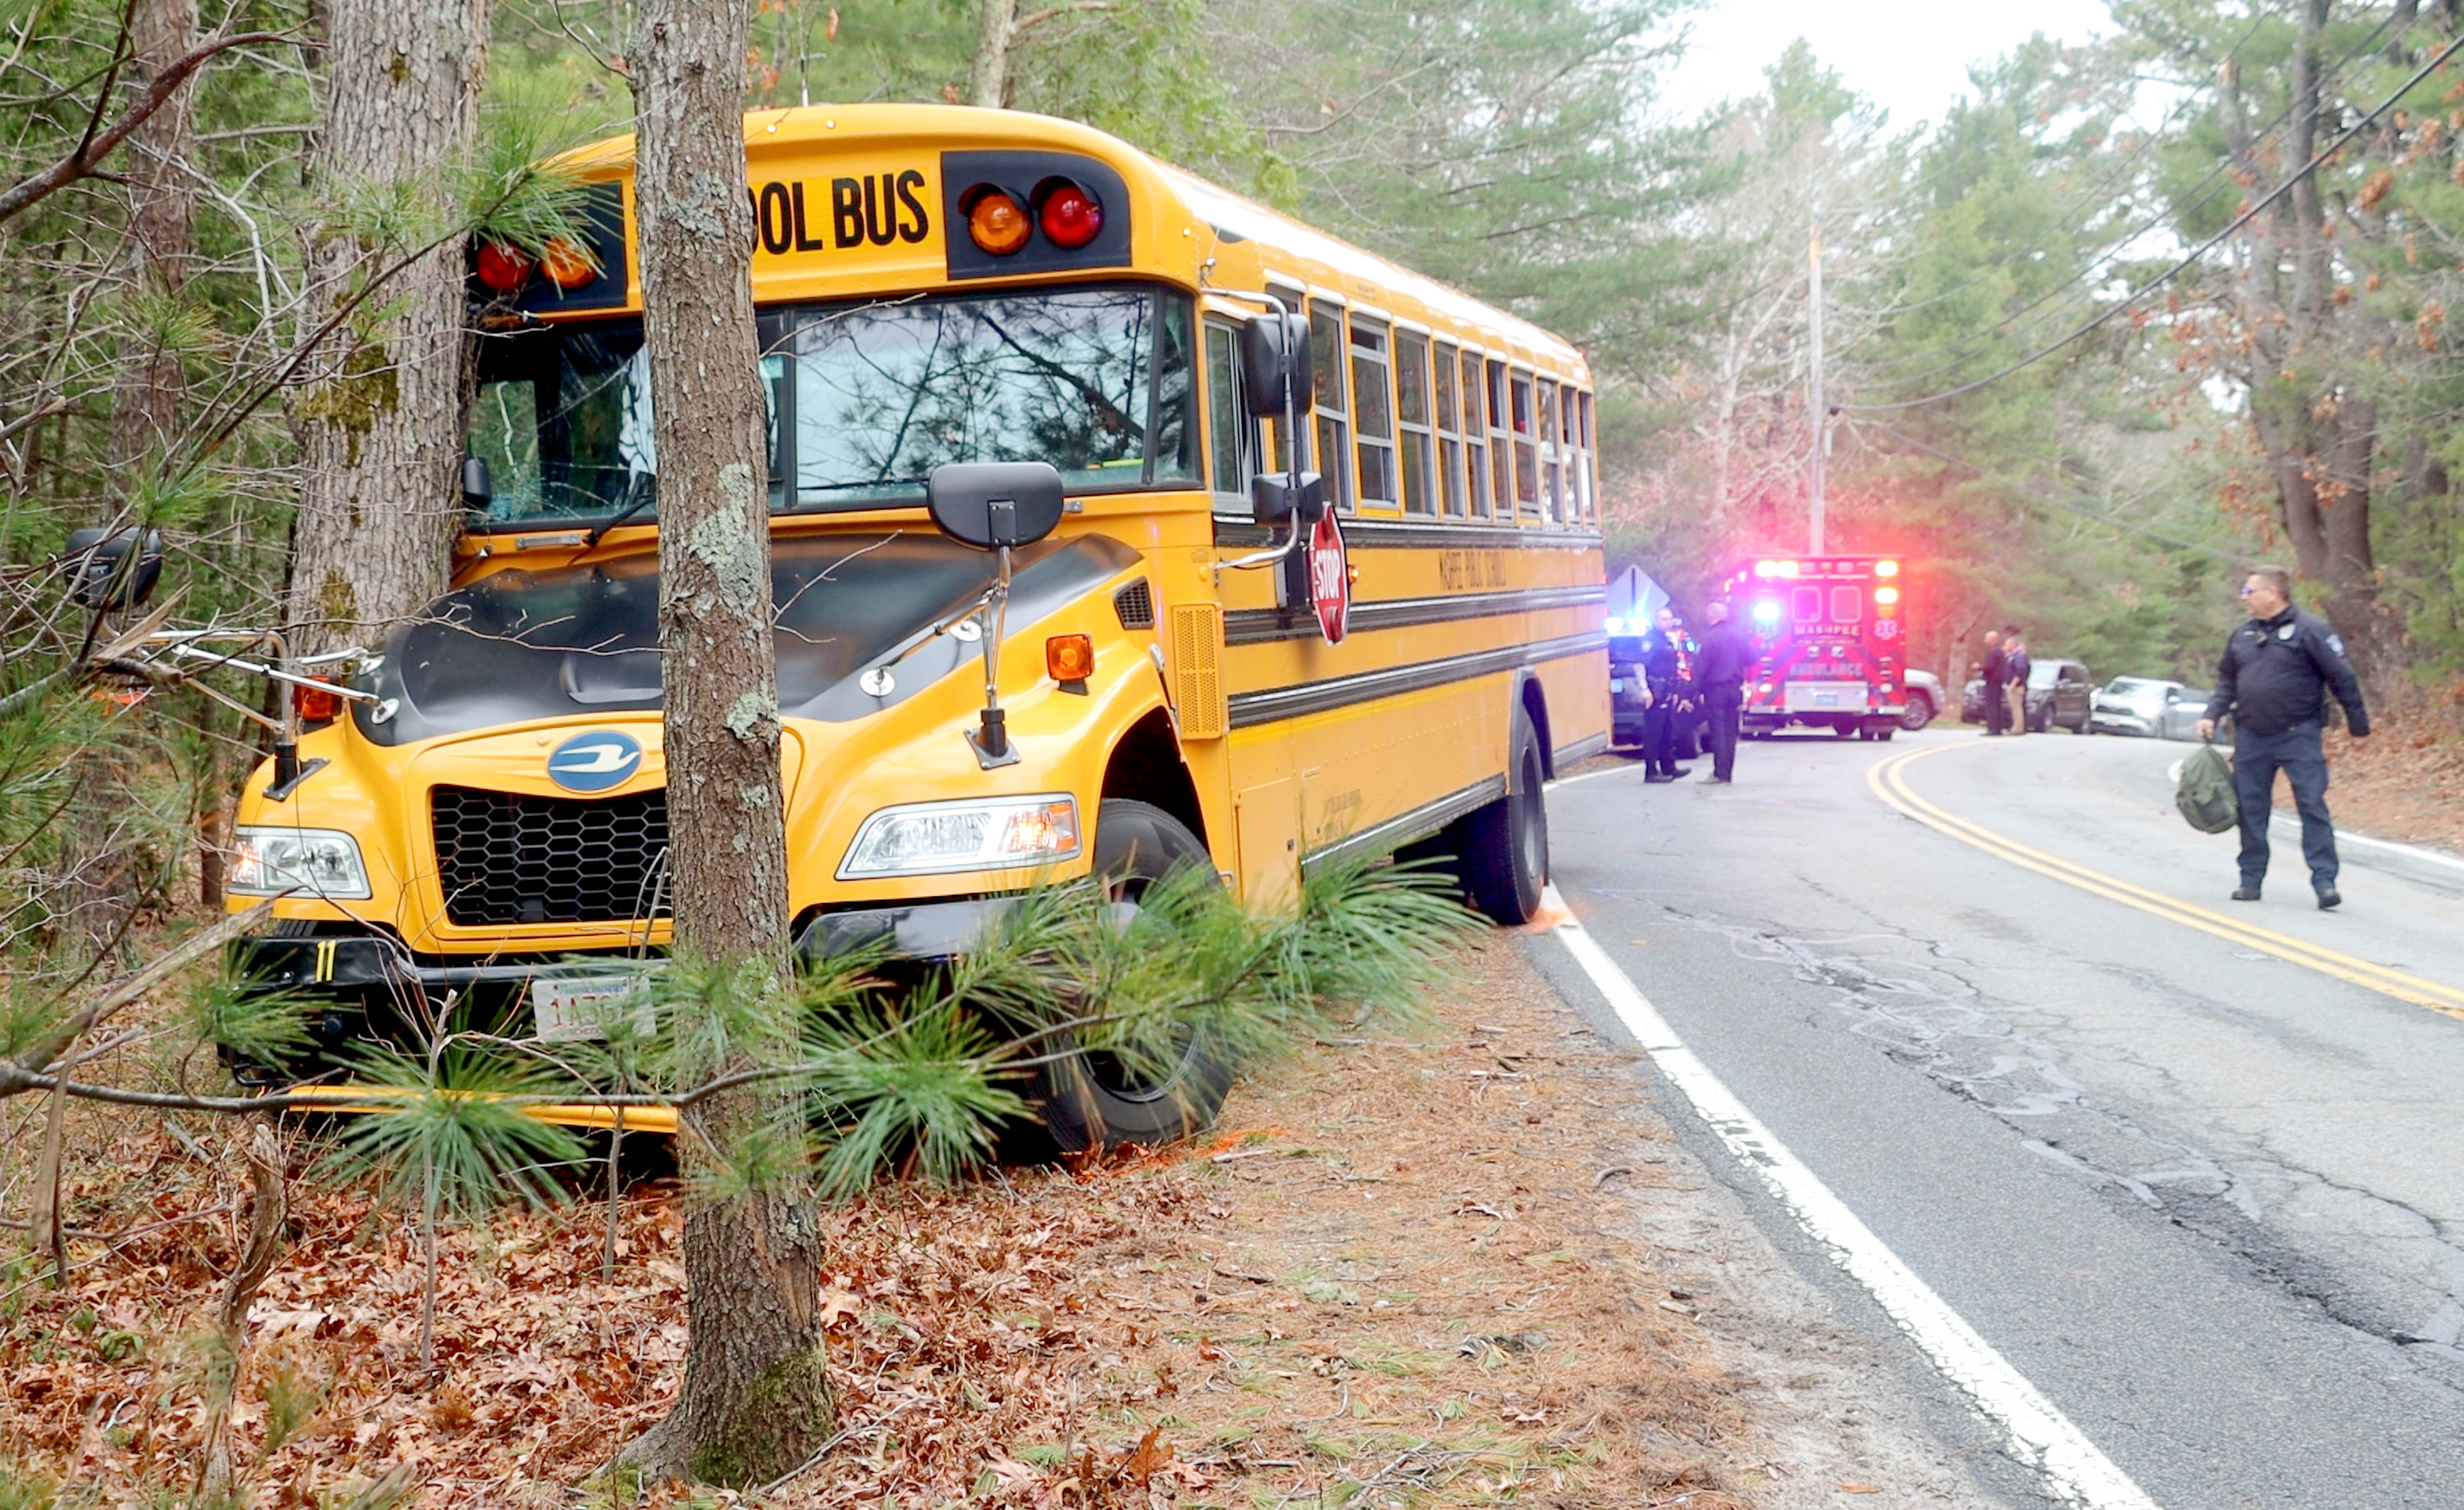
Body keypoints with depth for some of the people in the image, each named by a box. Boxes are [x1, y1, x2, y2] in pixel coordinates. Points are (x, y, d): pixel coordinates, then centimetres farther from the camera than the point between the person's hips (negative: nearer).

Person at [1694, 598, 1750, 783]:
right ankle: (1727, 773, 12)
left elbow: (1701, 667, -14)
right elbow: (1750, 658, 14)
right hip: (1735, 690, 5)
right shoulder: (1739, 635, 4)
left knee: (1718, 732, -2)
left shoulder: (1709, 637, -13)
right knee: (1731, 732, 9)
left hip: (1715, 690, -5)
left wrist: (1697, 690, -9)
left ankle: (1720, 774, -4)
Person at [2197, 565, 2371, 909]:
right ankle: (2251, 880, 17)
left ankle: (2325, 882, -7)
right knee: (2251, 810, 8)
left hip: (2298, 738, -6)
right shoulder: (2243, 635, 11)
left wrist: (2359, 726, -3)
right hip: (2251, 739, 6)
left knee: (2312, 806, -7)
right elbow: (2227, 681, 21)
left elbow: (2343, 679, -5)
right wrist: (2212, 715, 6)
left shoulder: (2310, 631, -7)